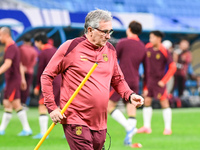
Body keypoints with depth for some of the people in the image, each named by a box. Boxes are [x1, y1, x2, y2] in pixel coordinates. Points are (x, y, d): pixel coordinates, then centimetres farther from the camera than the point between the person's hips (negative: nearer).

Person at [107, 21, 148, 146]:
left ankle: (129, 127, -17)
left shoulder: (123, 43, -4)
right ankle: (129, 139, -6)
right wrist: (145, 87, 23)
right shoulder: (143, 47, 12)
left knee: (110, 106, 1)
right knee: (131, 109, 4)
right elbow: (146, 68, 16)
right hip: (134, 82, 6)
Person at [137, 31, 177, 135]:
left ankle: (168, 128, 1)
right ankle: (147, 127, 11)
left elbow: (172, 67, -12)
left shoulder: (164, 51, -14)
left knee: (164, 103, -4)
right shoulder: (148, 47, 1)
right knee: (147, 102, 4)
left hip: (159, 81, -5)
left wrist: (164, 81, -13)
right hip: (149, 79, 5)